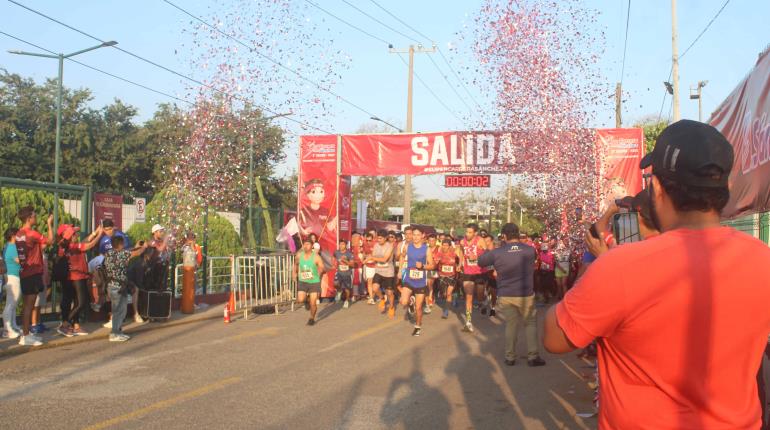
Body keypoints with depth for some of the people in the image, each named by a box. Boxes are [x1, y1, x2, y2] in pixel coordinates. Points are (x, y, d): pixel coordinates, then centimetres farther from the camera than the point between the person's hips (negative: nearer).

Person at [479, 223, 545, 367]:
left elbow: (480, 261, 4)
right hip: (526, 295, 0)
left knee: (510, 325, 12)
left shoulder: (497, 252, -11)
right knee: (530, 323, 12)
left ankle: (510, 357, 17)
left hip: (506, 296, 0)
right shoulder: (530, 250, -5)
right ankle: (533, 357, 10)